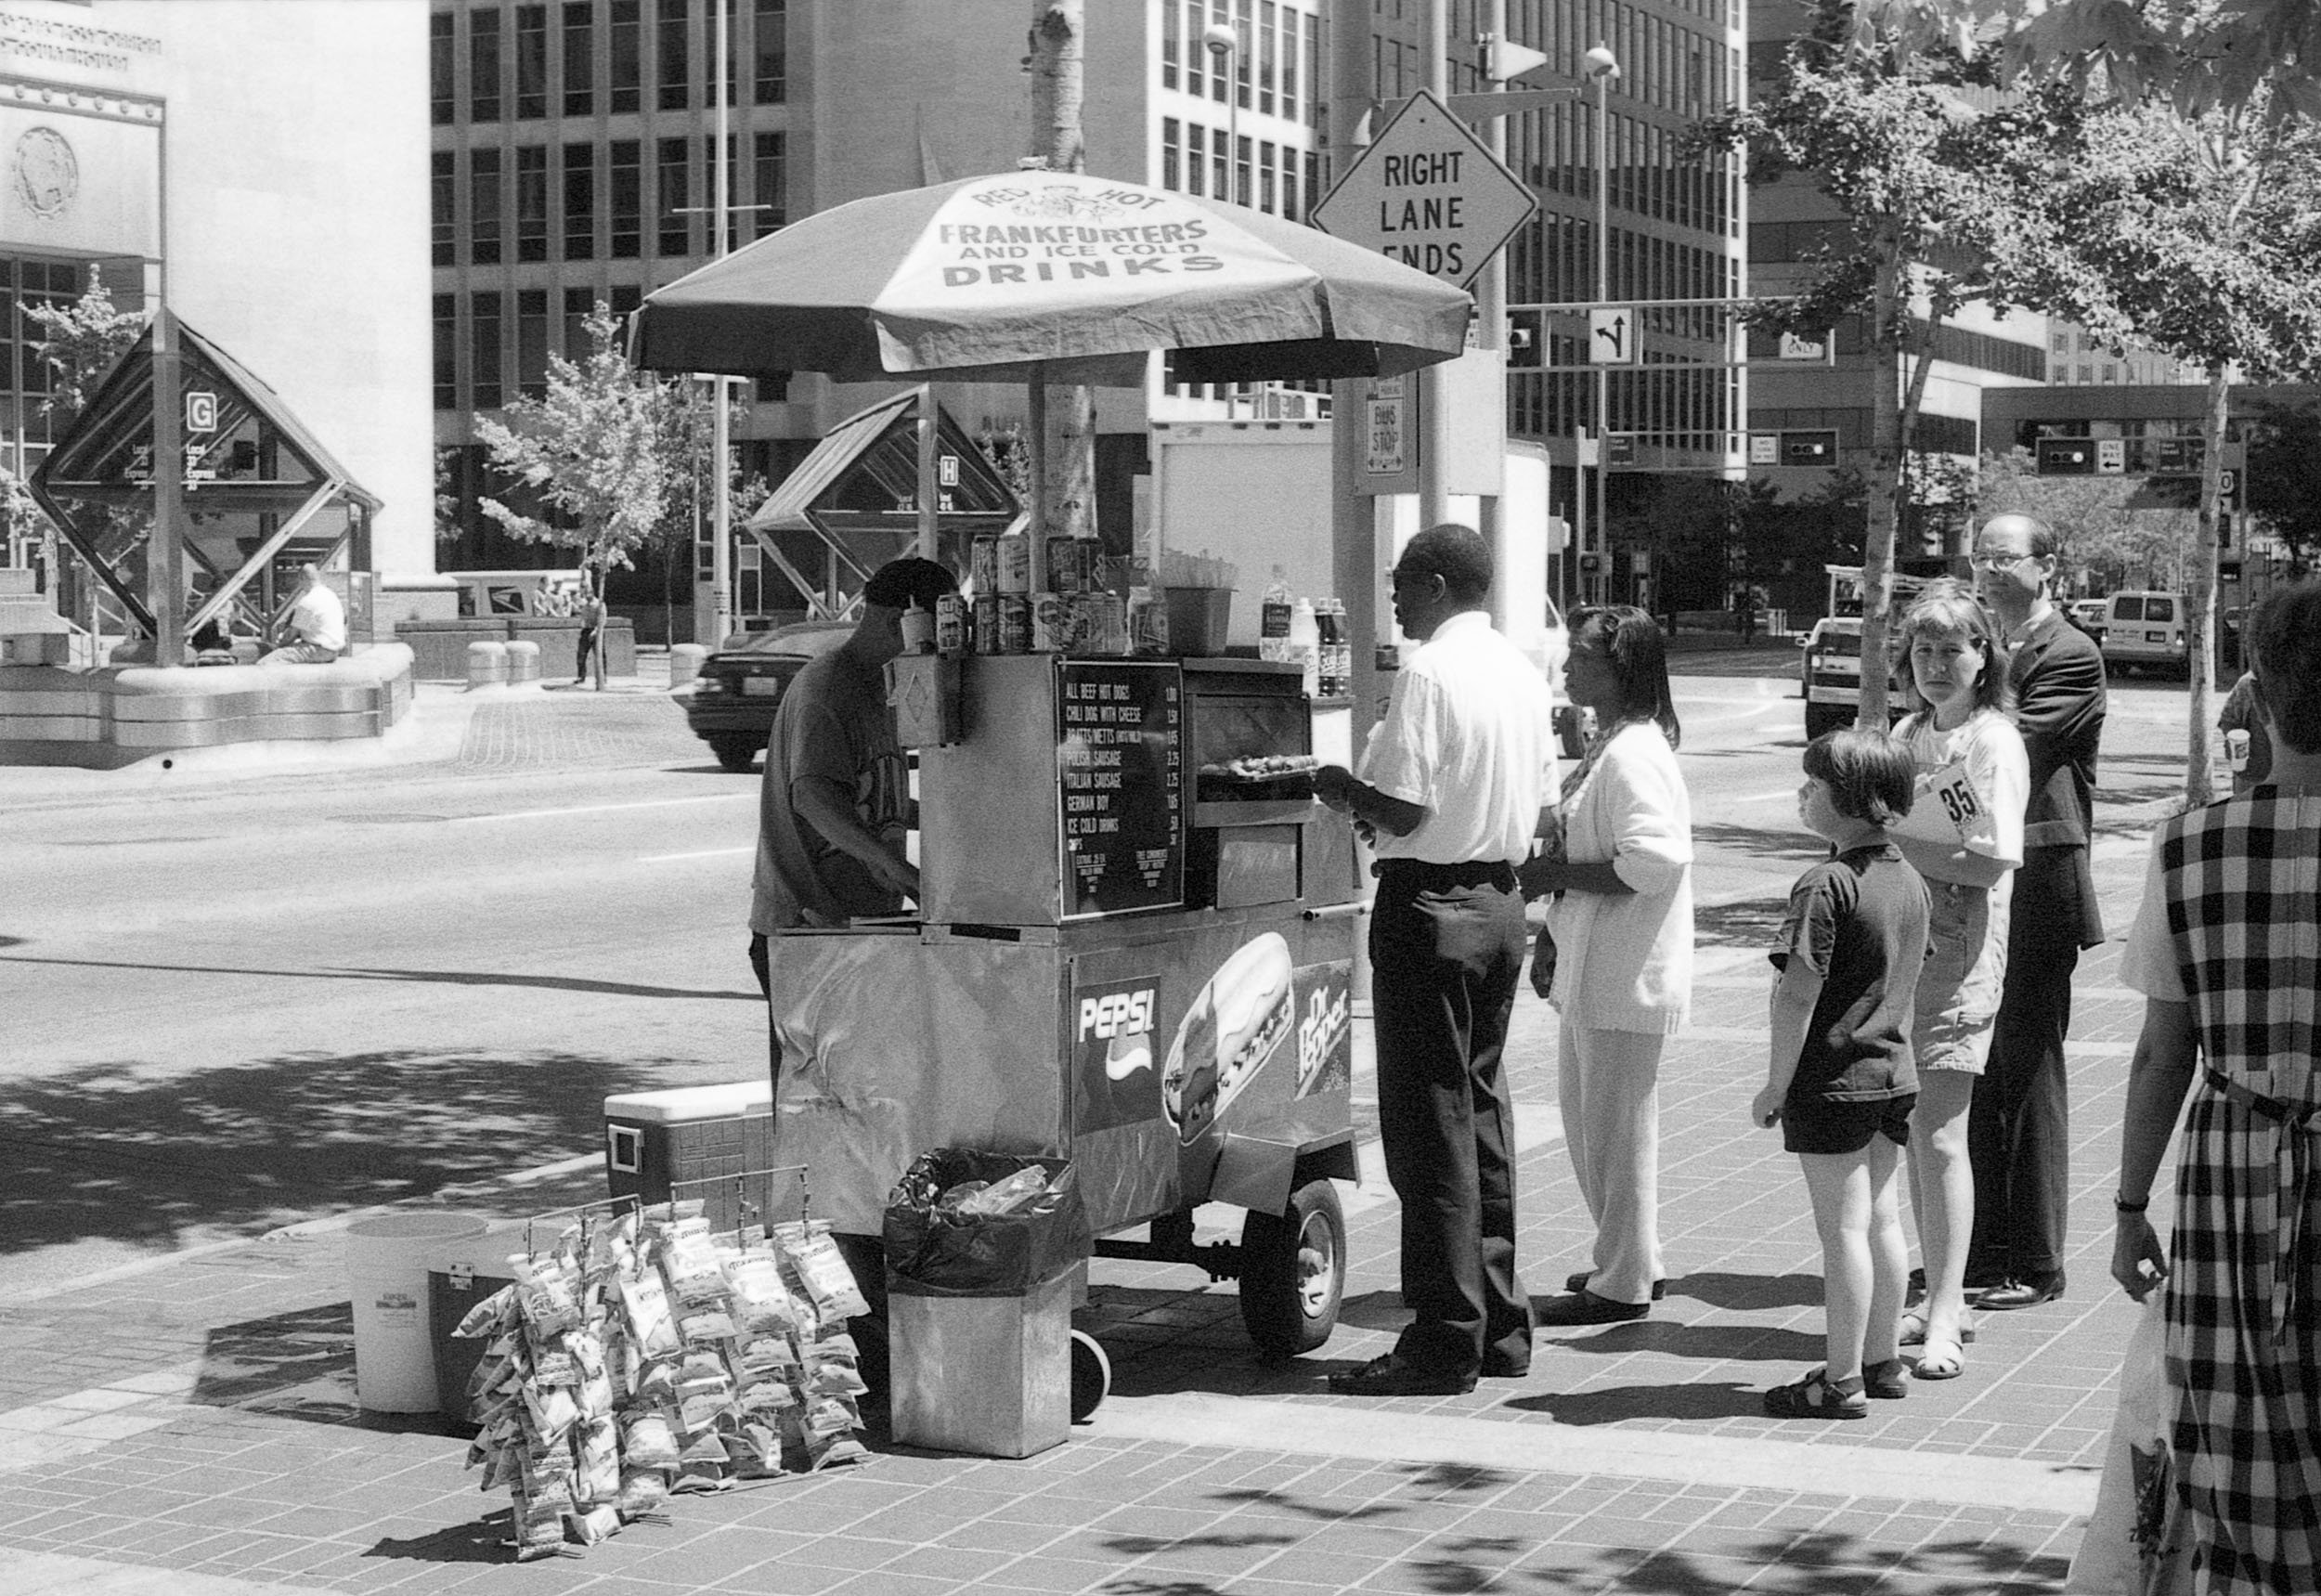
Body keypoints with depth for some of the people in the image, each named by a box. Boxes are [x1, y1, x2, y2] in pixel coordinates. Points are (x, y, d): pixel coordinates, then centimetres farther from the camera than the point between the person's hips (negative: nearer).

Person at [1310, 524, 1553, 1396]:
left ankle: (1445, 1341, -1)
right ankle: (1499, 1325, 19)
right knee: (1482, 1106, 15)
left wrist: (1345, 789, -1)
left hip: (1430, 905, -8)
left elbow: (1407, 810, -21)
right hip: (1500, 899, 8)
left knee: (1431, 1124, -4)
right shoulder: (1522, 670, 11)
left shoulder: (1428, 671, -15)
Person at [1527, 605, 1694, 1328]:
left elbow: (1653, 862, -28)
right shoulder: (1604, 744, 14)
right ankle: (1629, 1260, 30)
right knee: (1585, 1114, 19)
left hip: (1627, 972, -11)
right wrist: (1551, 934, 18)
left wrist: (1554, 876, -19)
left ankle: (1623, 1285, 8)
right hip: (1592, 967, 11)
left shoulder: (1636, 755, -19)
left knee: (1617, 1125, -1)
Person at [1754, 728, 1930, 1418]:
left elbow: (1800, 994, -21)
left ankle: (1843, 1381, 3)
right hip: (1894, 1071, 8)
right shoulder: (1908, 879, 6)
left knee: (1843, 1226, -3)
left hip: (1834, 1078, -8)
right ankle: (1884, 1361, 24)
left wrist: (1776, 1083, -13)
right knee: (1882, 1217, 15)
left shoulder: (1826, 885, -20)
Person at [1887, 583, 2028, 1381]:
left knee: (1938, 1133, -10)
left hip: (1959, 951, -7)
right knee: (1908, 1131, 10)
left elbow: (1991, 861, -18)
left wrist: (1892, 842, -17)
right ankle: (1939, 1298, 20)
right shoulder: (1908, 734, 13)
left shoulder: (1994, 743, -10)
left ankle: (1945, 1318, -6)